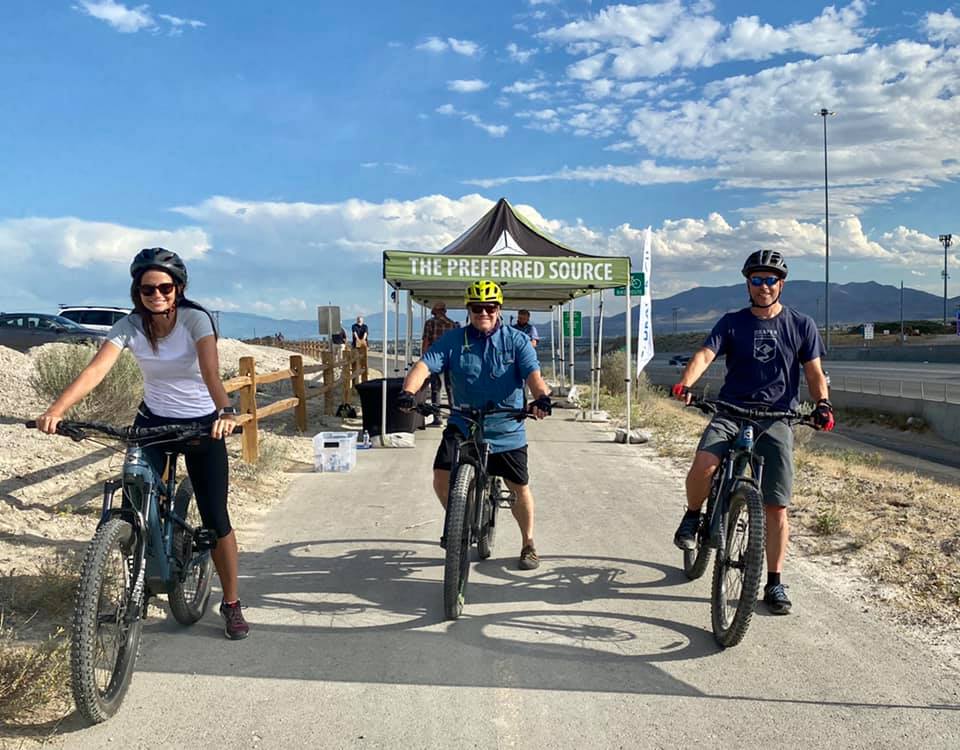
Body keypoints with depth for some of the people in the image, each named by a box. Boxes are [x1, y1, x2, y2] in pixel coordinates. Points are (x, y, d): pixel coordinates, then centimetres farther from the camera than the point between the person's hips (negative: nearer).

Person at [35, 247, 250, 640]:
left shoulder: (195, 319, -19)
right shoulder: (129, 326, -11)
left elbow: (211, 370, -36)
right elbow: (94, 370, -24)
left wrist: (225, 411, -54)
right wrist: (56, 410, -40)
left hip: (202, 424, -3)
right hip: (152, 422, 3)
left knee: (215, 519, -4)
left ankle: (231, 604, 14)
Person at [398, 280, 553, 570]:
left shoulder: (517, 341, -5)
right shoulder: (452, 341, -4)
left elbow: (533, 374, -18)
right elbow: (424, 365, -16)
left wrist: (542, 397, -41)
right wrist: (408, 391, -36)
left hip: (506, 430, 0)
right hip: (462, 425, 1)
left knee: (521, 489, 7)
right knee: (441, 479, -12)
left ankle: (528, 545, 31)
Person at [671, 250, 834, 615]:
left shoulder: (801, 325, 7)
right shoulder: (732, 323, 5)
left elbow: (814, 372, 6)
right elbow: (705, 354, -10)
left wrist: (822, 403, -15)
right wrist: (685, 383, -30)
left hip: (777, 419, 1)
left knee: (776, 506, -1)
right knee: (703, 465, -30)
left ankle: (774, 584, 13)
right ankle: (692, 517, 1)